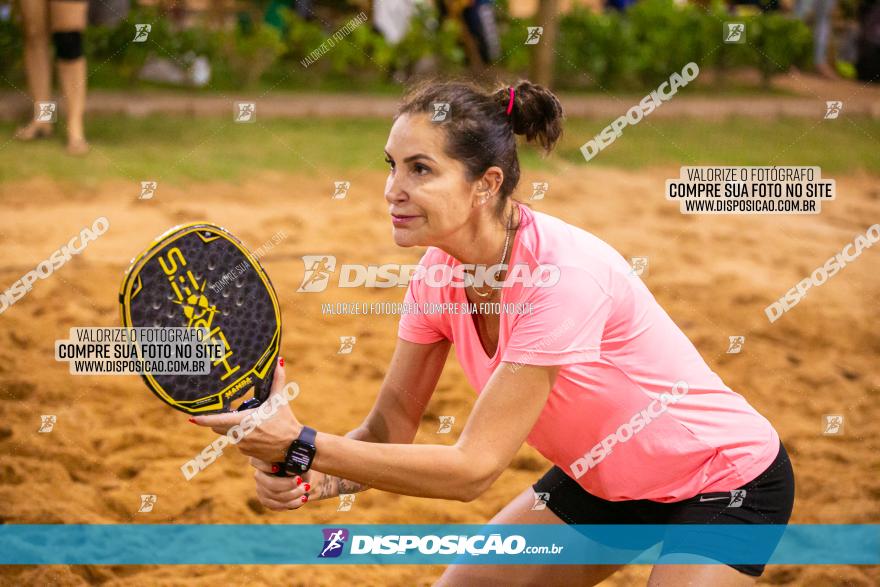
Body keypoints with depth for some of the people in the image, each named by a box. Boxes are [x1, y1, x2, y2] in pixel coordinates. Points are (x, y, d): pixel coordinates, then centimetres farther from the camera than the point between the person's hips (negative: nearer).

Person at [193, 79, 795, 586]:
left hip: (725, 482, -7)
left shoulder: (560, 274, -34)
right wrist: (309, 479, -29)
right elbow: (388, 431, -8)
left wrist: (302, 445, -38)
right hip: (599, 479, 7)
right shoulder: (439, 271, -11)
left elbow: (474, 468, -34)